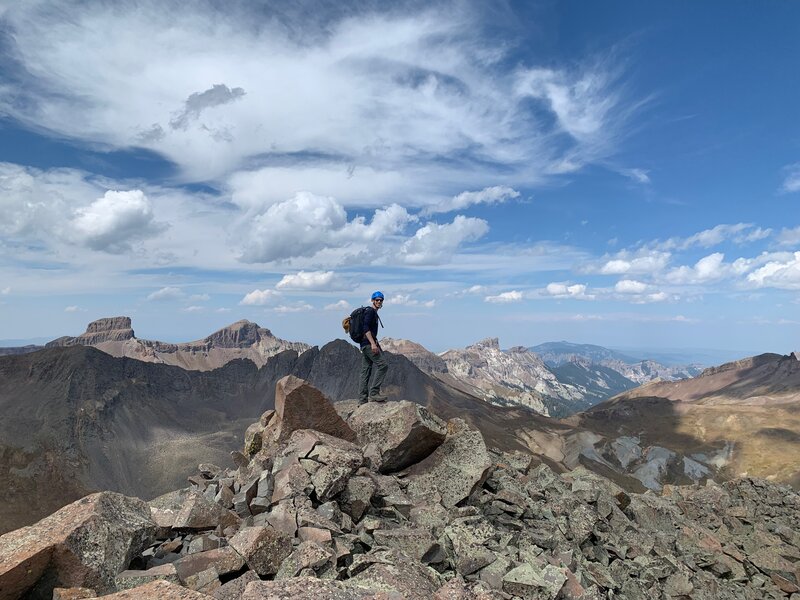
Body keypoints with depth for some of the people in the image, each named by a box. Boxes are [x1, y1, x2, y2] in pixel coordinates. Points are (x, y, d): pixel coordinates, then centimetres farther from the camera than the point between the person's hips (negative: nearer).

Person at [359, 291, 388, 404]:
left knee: (366, 371, 8)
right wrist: (373, 344, -26)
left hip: (365, 345, 10)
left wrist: (375, 344, 26)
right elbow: (366, 328, -19)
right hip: (369, 343, -10)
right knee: (383, 364, -15)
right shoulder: (370, 311, -6)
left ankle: (362, 399, 9)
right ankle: (374, 392, -16)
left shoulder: (374, 313, 24)